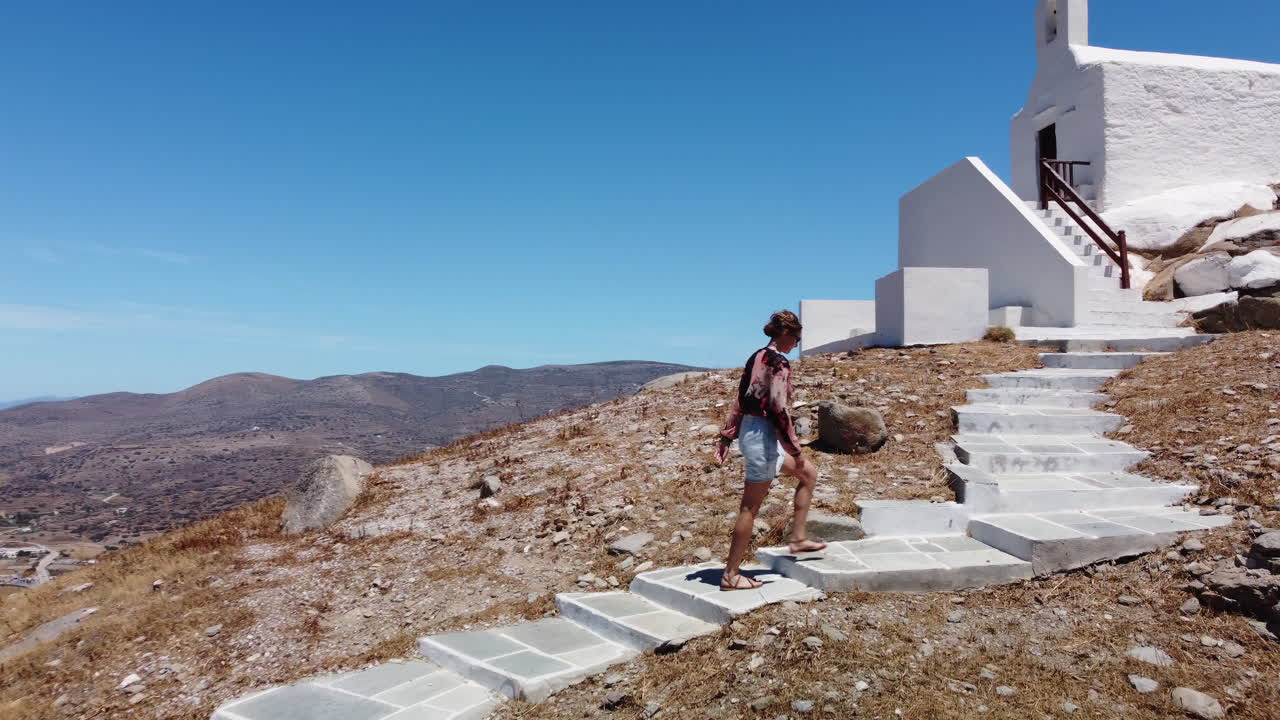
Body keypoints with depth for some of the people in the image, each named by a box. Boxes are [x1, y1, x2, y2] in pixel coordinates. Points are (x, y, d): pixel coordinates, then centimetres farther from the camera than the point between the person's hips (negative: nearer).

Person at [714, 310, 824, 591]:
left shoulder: (756, 357, 12)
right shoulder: (779, 363, -16)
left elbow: (739, 401, 14)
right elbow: (779, 409, -21)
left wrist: (726, 437, 17)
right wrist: (794, 448, -14)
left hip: (749, 430, 10)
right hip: (763, 434, -10)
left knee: (809, 473, 21)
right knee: (750, 507, -1)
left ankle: (797, 538, 25)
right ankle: (730, 575, 8)